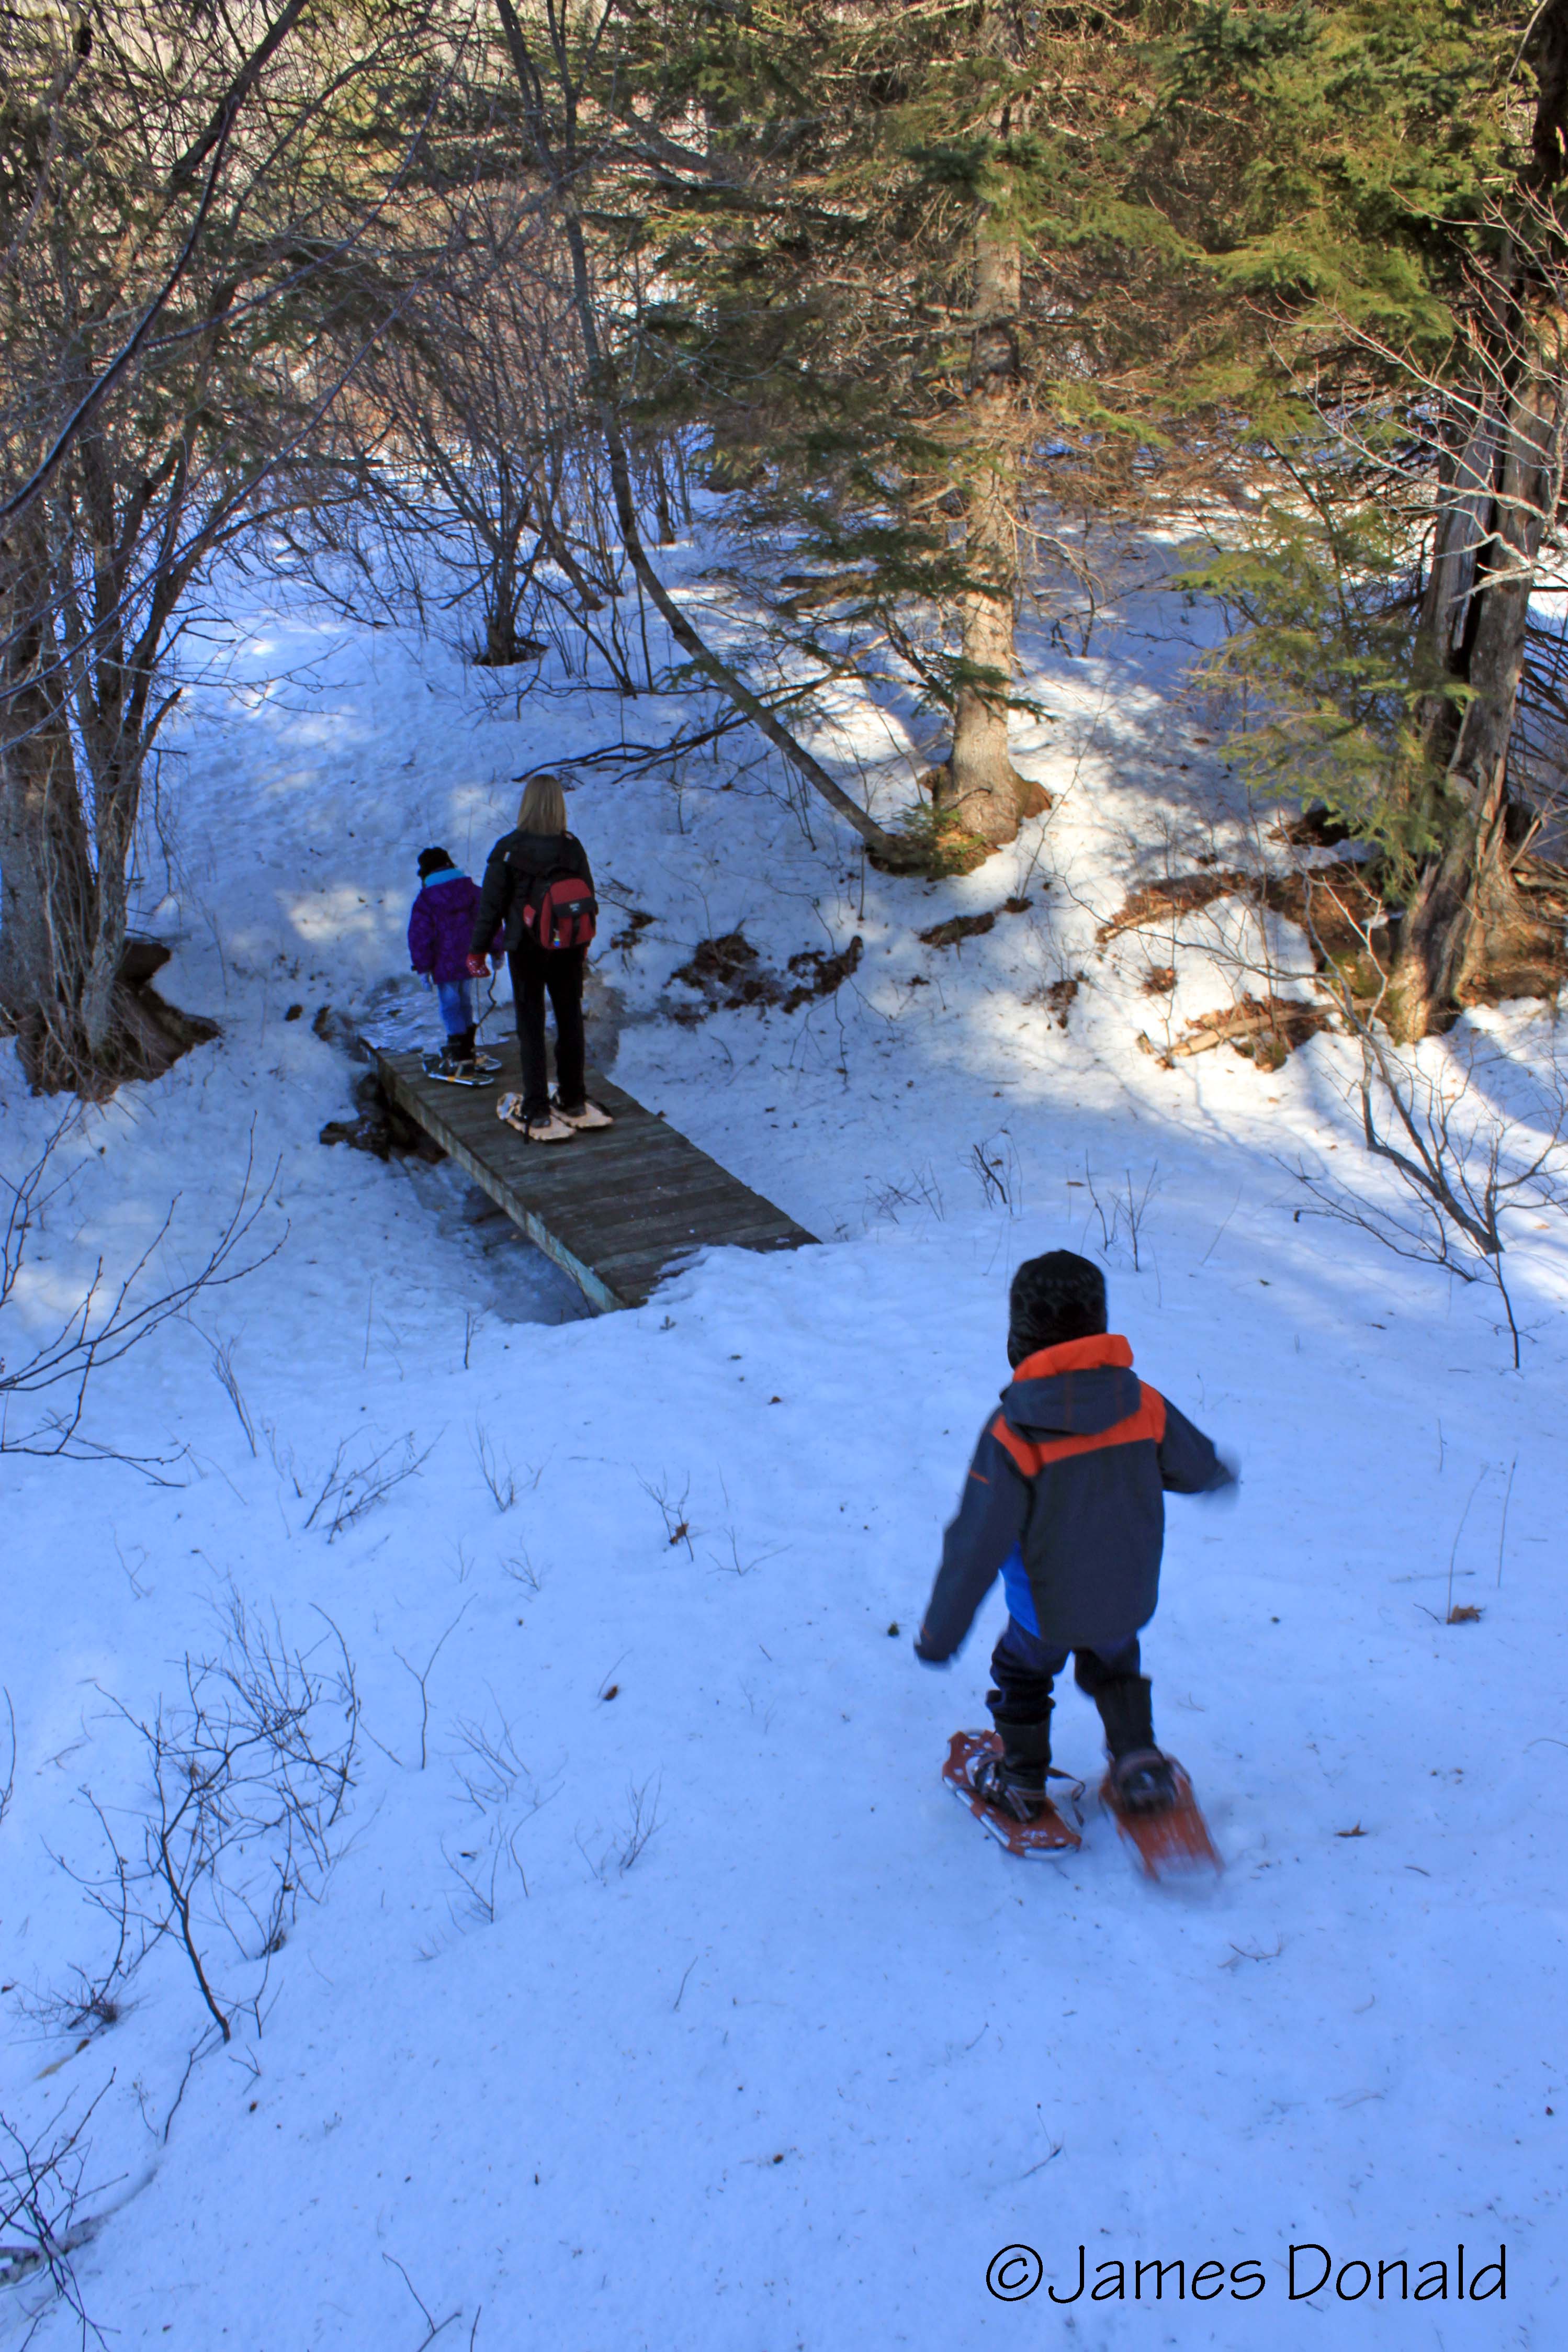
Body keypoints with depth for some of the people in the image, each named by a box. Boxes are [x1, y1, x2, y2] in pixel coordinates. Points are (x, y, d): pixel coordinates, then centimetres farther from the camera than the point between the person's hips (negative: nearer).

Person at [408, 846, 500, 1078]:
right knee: (466, 1003, 20)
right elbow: (492, 921, 8)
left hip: (444, 965, -5)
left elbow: (420, 937, -11)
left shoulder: (425, 902, -9)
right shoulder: (473, 891, 4)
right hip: (471, 961, 5)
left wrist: (423, 967, -6)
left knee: (450, 1008, -1)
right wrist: (496, 951, 18)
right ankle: (467, 1048, 31)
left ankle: (461, 1059, -7)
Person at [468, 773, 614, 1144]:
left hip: (527, 949, -3)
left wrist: (477, 950, 1)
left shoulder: (509, 849, -14)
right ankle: (573, 1104, 25)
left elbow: (491, 904, -10)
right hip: (570, 947, 3)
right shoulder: (573, 847, -5)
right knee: (570, 1020, 15)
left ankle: (537, 1114, 4)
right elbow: (588, 897, 4)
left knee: (531, 1026, 4)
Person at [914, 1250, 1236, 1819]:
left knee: (1021, 1671, 26)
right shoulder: (1144, 1405, -16)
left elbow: (976, 1547, -24)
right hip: (1129, 1597, 3)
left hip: (1047, 1608, -3)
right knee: (1112, 1664, 34)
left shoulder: (1012, 1435, -29)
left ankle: (1022, 1783, 42)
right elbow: (1198, 1467, 4)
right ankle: (1138, 1760, 30)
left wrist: (940, 1634, -12)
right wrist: (1221, 1475, 29)